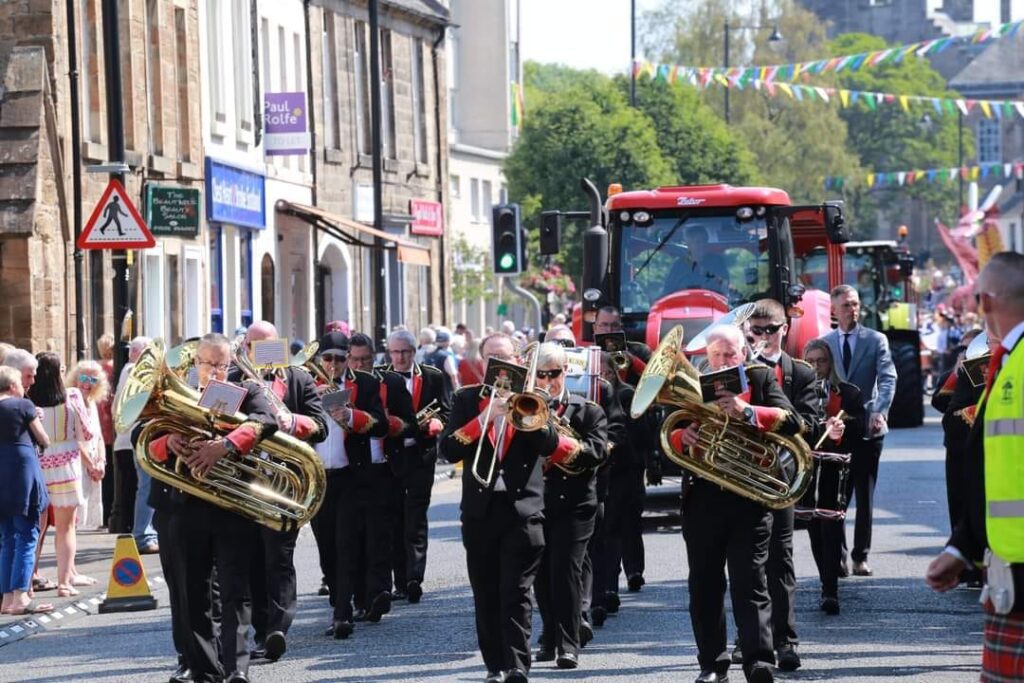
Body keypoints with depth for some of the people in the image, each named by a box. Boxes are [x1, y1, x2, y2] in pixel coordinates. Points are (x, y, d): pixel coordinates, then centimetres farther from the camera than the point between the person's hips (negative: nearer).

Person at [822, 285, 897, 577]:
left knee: (865, 496, 4)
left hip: (868, 429, 0)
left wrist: (880, 411, -23)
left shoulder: (876, 340, 3)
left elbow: (888, 378, -8)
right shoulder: (824, 343, 6)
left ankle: (860, 556, 10)